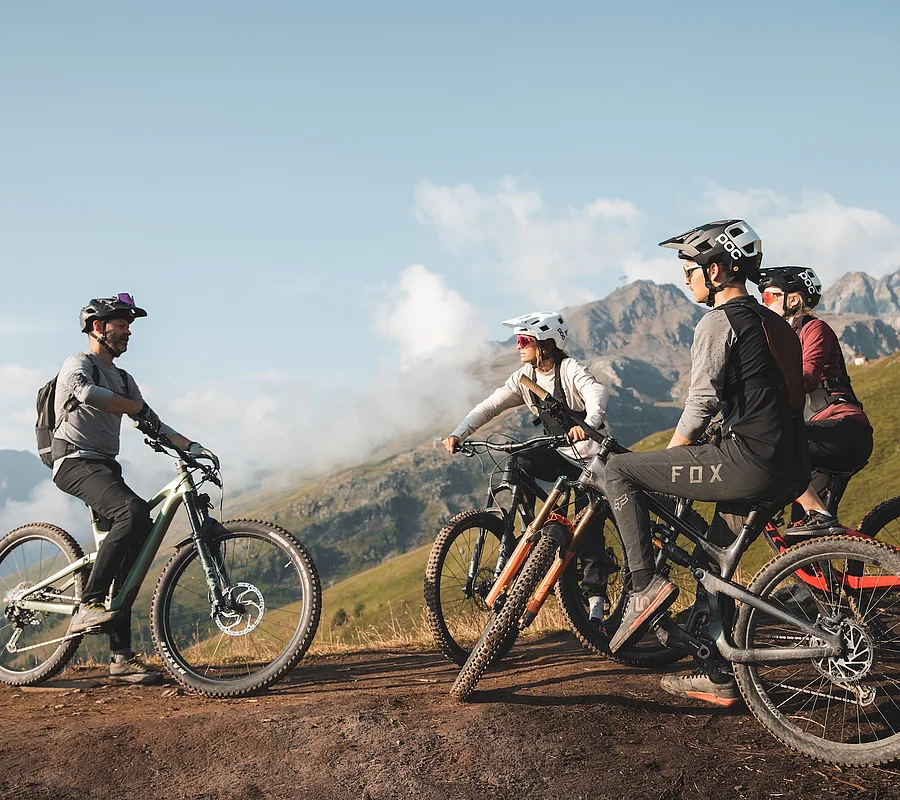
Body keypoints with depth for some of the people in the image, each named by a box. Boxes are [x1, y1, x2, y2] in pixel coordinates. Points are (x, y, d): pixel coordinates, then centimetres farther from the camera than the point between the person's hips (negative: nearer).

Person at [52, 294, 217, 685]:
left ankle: (122, 657, 1)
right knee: (134, 511, -33)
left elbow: (151, 425, 20)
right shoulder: (78, 364, -1)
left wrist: (191, 446, 5)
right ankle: (88, 606, -32)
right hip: (76, 462, -8)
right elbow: (85, 392, -25)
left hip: (106, 467, 8)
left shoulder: (123, 380, 25)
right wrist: (138, 407, -21)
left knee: (132, 555, -2)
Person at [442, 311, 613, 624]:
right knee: (517, 461, -23)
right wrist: (458, 435, -18)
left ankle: (596, 600, -7)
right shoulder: (525, 377, -1)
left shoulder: (569, 368, -19)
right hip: (560, 456, 5)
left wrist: (588, 423, -59)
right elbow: (488, 407, -3)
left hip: (591, 457, -5)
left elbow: (597, 392, -38)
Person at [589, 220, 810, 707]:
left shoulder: (719, 321, -5)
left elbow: (702, 401, -12)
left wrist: (669, 460, 3)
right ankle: (719, 678, 27)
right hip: (791, 472, 9)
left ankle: (645, 584, -8)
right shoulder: (773, 323, 23)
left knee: (615, 471, -2)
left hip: (748, 462, -9)